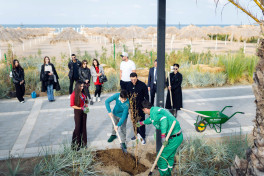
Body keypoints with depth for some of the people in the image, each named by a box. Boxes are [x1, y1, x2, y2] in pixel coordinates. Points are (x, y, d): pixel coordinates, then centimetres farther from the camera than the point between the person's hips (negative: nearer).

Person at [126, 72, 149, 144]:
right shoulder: (129, 85, -1)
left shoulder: (142, 85, -13)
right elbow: (128, 95, 10)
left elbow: (146, 96, -7)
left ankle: (143, 137, 11)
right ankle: (137, 134, 32)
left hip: (140, 106, -4)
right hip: (132, 107, 4)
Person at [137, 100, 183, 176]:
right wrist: (141, 123, 52)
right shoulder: (157, 109, 16)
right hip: (179, 136, 10)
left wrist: (163, 136, -36)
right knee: (170, 156, 25)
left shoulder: (153, 112, -15)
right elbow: (151, 119, 37)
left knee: (161, 157, 5)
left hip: (173, 139, -10)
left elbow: (163, 119, -35)